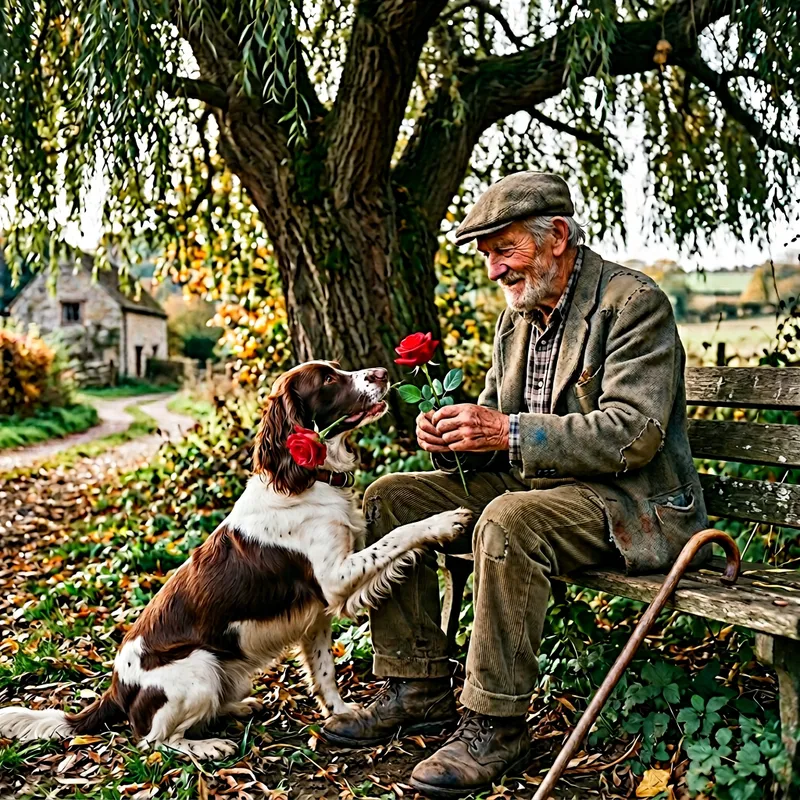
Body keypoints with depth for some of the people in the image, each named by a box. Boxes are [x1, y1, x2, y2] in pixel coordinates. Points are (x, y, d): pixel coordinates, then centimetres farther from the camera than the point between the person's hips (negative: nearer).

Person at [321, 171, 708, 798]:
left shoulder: (635, 303, -14)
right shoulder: (519, 314, 11)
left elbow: (633, 435, -23)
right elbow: (499, 420, 16)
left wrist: (507, 434, -28)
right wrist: (455, 435, -8)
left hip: (634, 501, -8)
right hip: (532, 484, 8)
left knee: (510, 520, -37)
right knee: (390, 499, -3)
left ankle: (495, 726, -20)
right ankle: (418, 689, 2)